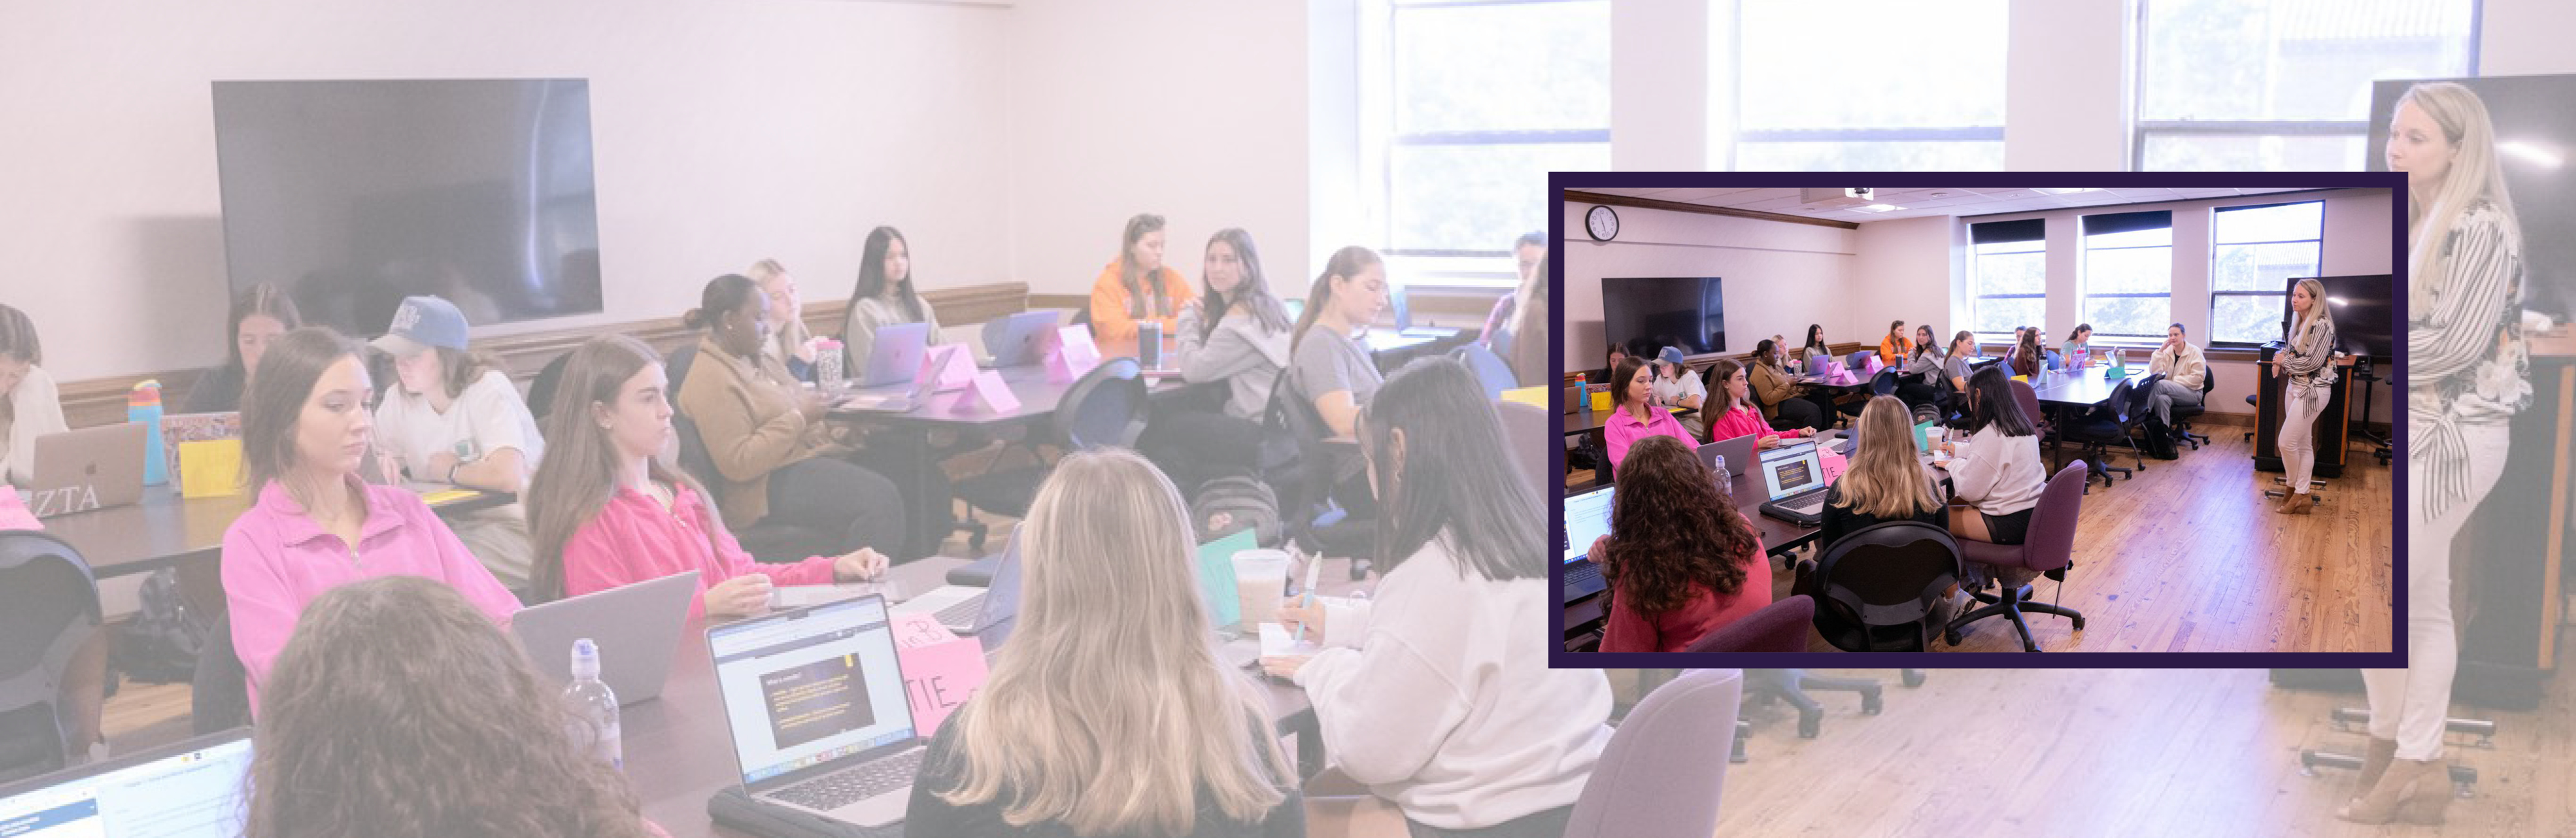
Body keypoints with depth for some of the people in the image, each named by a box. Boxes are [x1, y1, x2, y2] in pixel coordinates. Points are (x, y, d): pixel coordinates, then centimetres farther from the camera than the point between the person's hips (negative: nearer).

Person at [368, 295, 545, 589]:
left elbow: (507, 476, -30)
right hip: (451, 526, 6)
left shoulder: (488, 389, -14)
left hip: (512, 526, -6)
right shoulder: (398, 399, 5)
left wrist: (449, 471, -12)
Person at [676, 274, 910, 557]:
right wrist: (799, 417, -18)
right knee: (880, 501, -30)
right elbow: (737, 464, -21)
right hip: (771, 486, -10)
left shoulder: (759, 360, 16)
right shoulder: (710, 380, -14)